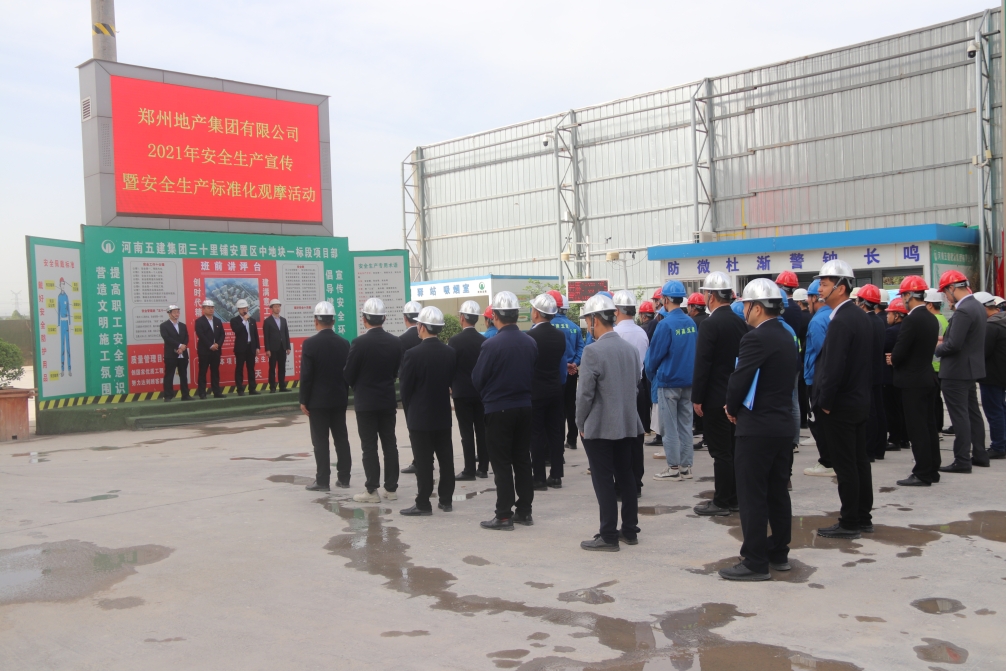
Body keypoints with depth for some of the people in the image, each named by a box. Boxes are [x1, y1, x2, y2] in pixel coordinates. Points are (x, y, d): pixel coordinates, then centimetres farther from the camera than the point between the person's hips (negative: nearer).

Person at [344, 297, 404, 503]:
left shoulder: (359, 342, -15)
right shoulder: (395, 342, 0)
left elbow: (349, 374, -8)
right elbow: (397, 371, 7)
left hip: (366, 402, -4)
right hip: (388, 401, 5)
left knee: (369, 447, 0)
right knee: (390, 444, 9)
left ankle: (372, 491, 3)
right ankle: (391, 488, 14)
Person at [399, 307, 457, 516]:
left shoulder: (413, 354, -16)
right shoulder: (450, 353, 0)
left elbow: (405, 388, -9)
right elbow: (451, 381, 7)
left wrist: (409, 412, 6)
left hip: (420, 417, -5)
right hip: (443, 415, 5)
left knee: (424, 462, 0)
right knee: (446, 459, 11)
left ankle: (423, 504, 5)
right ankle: (446, 500, 19)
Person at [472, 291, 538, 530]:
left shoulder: (492, 345, -17)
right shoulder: (530, 342, -1)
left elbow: (477, 379, -8)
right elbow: (533, 374, 8)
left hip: (499, 410, -5)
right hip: (524, 407, 5)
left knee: (501, 463, 2)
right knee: (523, 460, 13)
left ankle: (504, 515, 5)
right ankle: (524, 511, 20)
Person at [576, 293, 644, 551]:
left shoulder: (592, 351, -17)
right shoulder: (631, 348, 4)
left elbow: (585, 393, -16)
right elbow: (636, 383, 12)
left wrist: (580, 424, -3)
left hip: (599, 427, -7)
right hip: (628, 424, 7)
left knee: (604, 481, 1)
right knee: (626, 477, 15)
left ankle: (608, 536, 6)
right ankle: (630, 530, 23)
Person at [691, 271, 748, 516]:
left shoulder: (710, 325, -16)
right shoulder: (741, 322, 6)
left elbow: (702, 364, -18)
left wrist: (697, 398, -12)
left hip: (716, 397, -8)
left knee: (720, 451, -2)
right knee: (734, 448, 13)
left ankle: (722, 502, 4)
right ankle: (734, 497, 22)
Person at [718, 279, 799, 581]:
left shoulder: (756, 338, -17)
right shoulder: (787, 337, 12)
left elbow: (739, 380, -20)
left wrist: (732, 408, 0)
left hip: (757, 428, -9)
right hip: (784, 425, 9)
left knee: (752, 496, -3)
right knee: (778, 493, 15)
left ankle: (756, 563, 2)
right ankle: (779, 553, 24)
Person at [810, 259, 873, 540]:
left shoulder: (840, 322, -20)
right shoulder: (863, 317, 10)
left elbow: (833, 368, -24)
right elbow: (869, 358, 15)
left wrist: (825, 403, -16)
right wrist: (863, 389, 19)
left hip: (840, 405, -10)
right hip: (860, 400, 10)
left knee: (844, 466, -2)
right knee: (859, 461, 15)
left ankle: (849, 523, 5)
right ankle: (863, 517, 23)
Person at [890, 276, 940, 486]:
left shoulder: (911, 320, -19)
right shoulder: (932, 319, 8)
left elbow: (898, 353, -20)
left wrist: (893, 361, 2)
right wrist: (897, 359, 11)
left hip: (912, 381, -9)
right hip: (927, 378, 9)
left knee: (917, 429, -4)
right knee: (928, 425, 13)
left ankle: (922, 474, -1)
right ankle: (932, 470, 21)